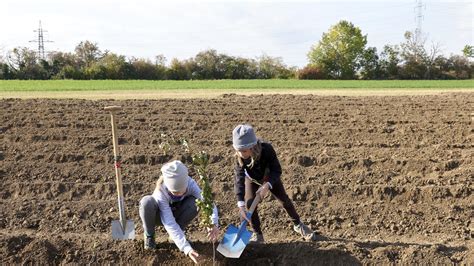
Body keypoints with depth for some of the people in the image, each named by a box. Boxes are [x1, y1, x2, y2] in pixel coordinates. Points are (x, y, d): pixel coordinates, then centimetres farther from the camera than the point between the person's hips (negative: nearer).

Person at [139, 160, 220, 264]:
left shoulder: (190, 183, -30)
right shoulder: (161, 192, -37)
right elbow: (169, 224, -42)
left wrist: (214, 224, -58)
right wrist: (187, 248, -51)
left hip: (176, 214, 3)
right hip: (162, 216, -2)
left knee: (196, 202, -31)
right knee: (147, 202, -38)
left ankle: (176, 233, -4)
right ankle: (149, 235, -6)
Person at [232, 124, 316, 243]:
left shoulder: (267, 149, -40)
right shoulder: (239, 157, -34)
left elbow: (277, 170, -33)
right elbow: (239, 179, -34)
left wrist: (267, 186, -49)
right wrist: (241, 204, -41)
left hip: (270, 177, -1)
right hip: (252, 179, 1)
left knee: (284, 200, 8)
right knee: (250, 203, -13)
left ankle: (298, 225, 32)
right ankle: (257, 234, 7)